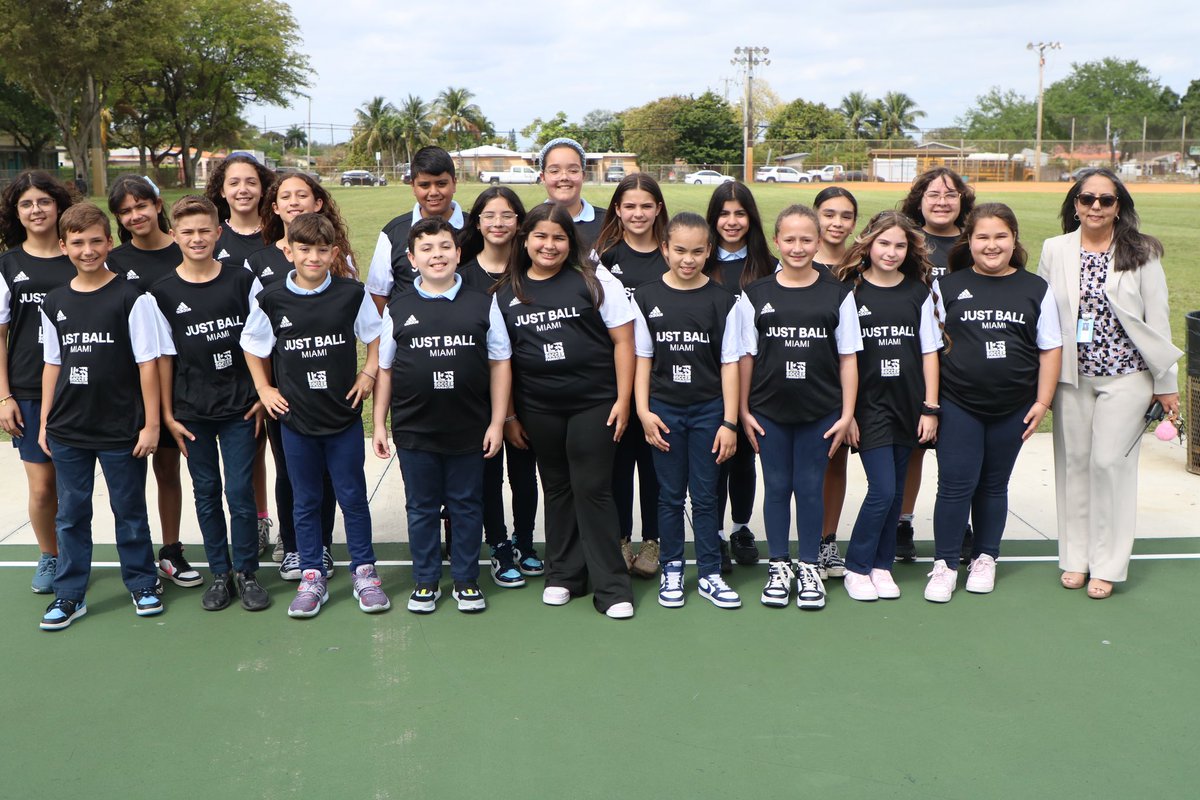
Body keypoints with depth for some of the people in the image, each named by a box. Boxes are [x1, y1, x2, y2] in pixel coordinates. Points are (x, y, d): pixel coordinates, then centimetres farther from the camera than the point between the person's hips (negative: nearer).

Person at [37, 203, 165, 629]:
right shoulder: (55, 302, 5)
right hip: (67, 432, 4)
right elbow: (52, 364, 12)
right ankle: (69, 594, 24)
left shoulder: (131, 298, -8)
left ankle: (142, 583, 26)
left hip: (121, 430, -4)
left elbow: (147, 363, -8)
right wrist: (44, 423, 10)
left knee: (130, 510, 9)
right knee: (70, 514, 12)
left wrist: (151, 424, -9)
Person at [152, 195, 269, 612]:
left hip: (239, 406, -1)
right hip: (191, 412, 1)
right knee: (206, 492, 10)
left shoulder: (243, 281, -3)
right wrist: (167, 415, 0)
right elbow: (163, 357, 1)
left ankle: (246, 572, 17)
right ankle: (220, 573, 23)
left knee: (240, 491, 1)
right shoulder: (163, 292, -2)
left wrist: (262, 395, -2)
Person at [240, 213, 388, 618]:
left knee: (352, 496, 8)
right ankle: (311, 577, 21)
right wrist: (264, 390, 4)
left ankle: (364, 572, 21)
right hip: (295, 418, 1)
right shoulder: (271, 300, -3)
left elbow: (377, 336, 9)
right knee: (305, 501, 11)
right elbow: (252, 347, 10)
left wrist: (367, 374, -2)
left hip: (344, 416, -1)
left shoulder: (352, 293, -4)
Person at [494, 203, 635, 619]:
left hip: (594, 403, -3)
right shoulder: (507, 292, 6)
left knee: (593, 489, -2)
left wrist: (623, 399, -8)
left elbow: (623, 341, -4)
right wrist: (508, 414, 7)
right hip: (539, 408, 3)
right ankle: (564, 574, 26)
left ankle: (611, 587, 7)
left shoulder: (594, 280, -3)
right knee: (557, 488, 13)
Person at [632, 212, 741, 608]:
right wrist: (643, 411, -4)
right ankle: (671, 570, 22)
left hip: (709, 410, -1)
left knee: (705, 496, 6)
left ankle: (709, 574, 17)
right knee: (670, 495, 9)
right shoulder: (646, 297, 0)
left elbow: (729, 363, -2)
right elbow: (642, 359, 4)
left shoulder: (723, 300, -3)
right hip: (664, 410, 1)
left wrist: (729, 422, -5)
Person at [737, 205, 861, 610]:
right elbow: (746, 356, 3)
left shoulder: (837, 294, 0)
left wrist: (847, 413, -2)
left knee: (810, 488, 7)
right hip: (769, 411, 1)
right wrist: (743, 411, 1)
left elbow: (848, 358, 1)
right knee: (777, 487, 9)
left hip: (820, 411, 0)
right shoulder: (755, 295, 0)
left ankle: (809, 567, 22)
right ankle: (779, 566, 23)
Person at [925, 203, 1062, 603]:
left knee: (994, 485, 12)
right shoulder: (947, 286, -1)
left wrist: (1042, 402, 0)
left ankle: (984, 558, 27)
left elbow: (1051, 349, 6)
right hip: (958, 405, -1)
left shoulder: (1035, 289, 3)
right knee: (955, 484, -3)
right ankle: (945, 564, 9)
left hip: (1012, 408, 2)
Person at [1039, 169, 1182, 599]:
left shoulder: (1141, 253, -2)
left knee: (1109, 462, -4)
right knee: (1073, 462, 7)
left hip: (1124, 376, -2)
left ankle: (1107, 565, 9)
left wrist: (1166, 384, 2)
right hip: (1071, 377, 2)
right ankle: (1075, 557, 20)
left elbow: (1157, 321, 0)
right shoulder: (1055, 250, 3)